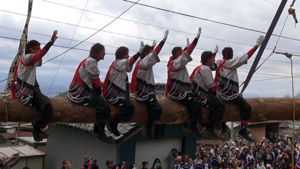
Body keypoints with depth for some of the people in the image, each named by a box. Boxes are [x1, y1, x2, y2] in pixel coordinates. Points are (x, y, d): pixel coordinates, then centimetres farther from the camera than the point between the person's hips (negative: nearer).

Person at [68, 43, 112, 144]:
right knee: (104, 106, -14)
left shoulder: (91, 60, 15)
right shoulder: (91, 61, -16)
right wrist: (99, 93, 0)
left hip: (83, 90, 11)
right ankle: (101, 134, -3)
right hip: (80, 94, -11)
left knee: (100, 103, 19)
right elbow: (96, 80, -14)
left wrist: (98, 94, 6)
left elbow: (94, 80, 12)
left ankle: (97, 130, 26)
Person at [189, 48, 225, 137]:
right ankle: (210, 126, -16)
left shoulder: (199, 68, 21)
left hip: (197, 93, 12)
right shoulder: (206, 69, -12)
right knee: (220, 106, -21)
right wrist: (215, 93, 3)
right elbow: (212, 87, -13)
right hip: (202, 96, -12)